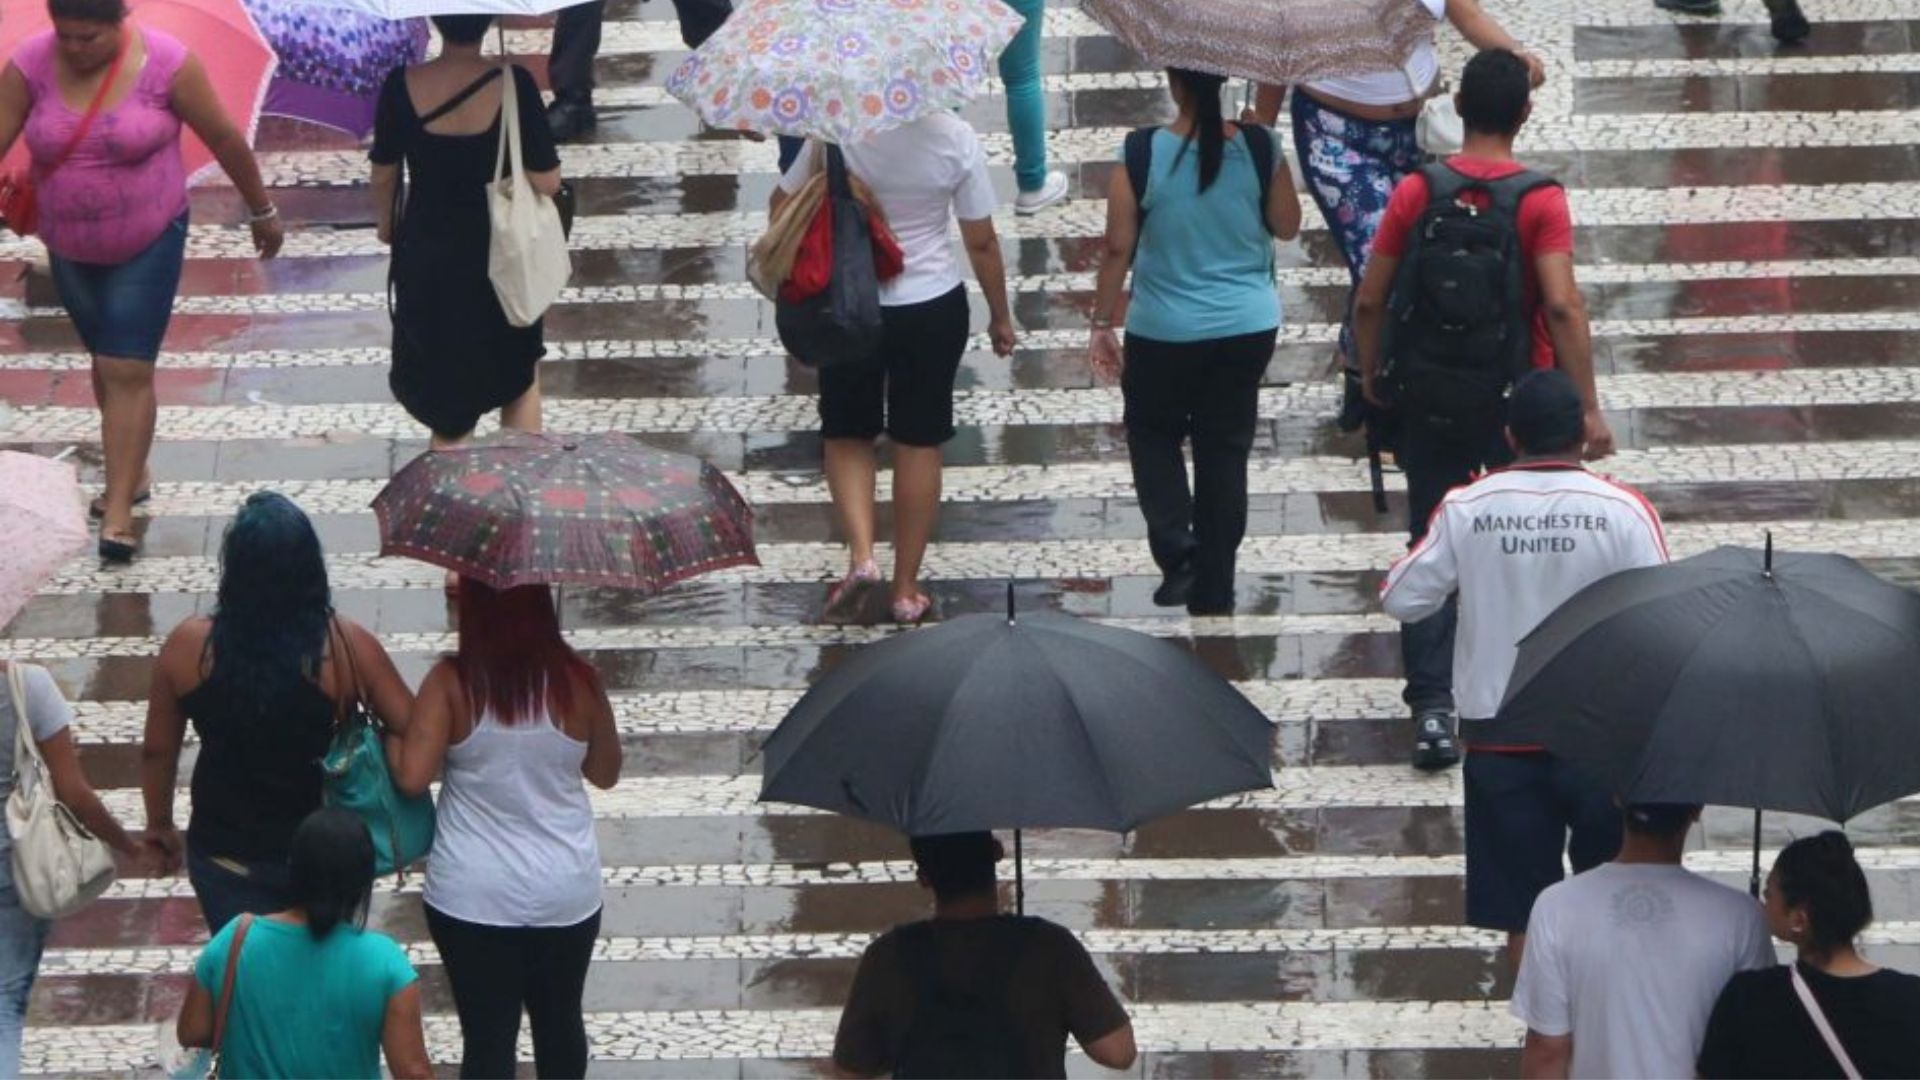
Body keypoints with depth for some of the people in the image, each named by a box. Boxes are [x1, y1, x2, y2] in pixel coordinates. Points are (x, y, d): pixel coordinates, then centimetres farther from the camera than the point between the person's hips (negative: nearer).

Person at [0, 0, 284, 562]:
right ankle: (132, 472, 38)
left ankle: (119, 511, -7)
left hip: (147, 244, -3)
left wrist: (261, 210, 3)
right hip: (70, 249, 4)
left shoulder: (166, 63, -19)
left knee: (128, 371, -9)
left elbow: (224, 137, -7)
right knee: (107, 362, 19)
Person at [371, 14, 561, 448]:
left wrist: (386, 224, 18)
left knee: (444, 379, 19)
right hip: (497, 255, -1)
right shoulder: (512, 85, -21)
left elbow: (384, 173, -1)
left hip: (427, 255, 1)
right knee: (518, 371, 23)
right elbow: (546, 181, -17)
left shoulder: (403, 87, -14)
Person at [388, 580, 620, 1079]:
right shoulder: (576, 681, -8)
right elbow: (605, 774, 4)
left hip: (474, 896, -2)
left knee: (488, 1036, 3)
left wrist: (389, 733, 0)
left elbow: (412, 776, -19)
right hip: (566, 890, 2)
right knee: (560, 1020, 21)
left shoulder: (452, 683, -15)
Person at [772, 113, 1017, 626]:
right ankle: (907, 589, 18)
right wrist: (1000, 315, 6)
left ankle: (861, 555, -3)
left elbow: (784, 201, -6)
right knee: (919, 444, 13)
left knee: (847, 435, 18)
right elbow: (981, 242, -7)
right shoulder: (954, 137, -15)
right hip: (933, 308, 0)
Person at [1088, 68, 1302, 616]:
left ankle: (1177, 552, 1)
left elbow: (1119, 248, -10)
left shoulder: (1142, 155, -16)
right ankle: (1213, 592, 19)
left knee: (1153, 432, 20)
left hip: (1166, 331, -2)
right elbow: (1287, 226, 2)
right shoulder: (1258, 148, -10)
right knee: (1225, 448, 13)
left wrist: (1102, 324, 0)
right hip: (1248, 328, 2)